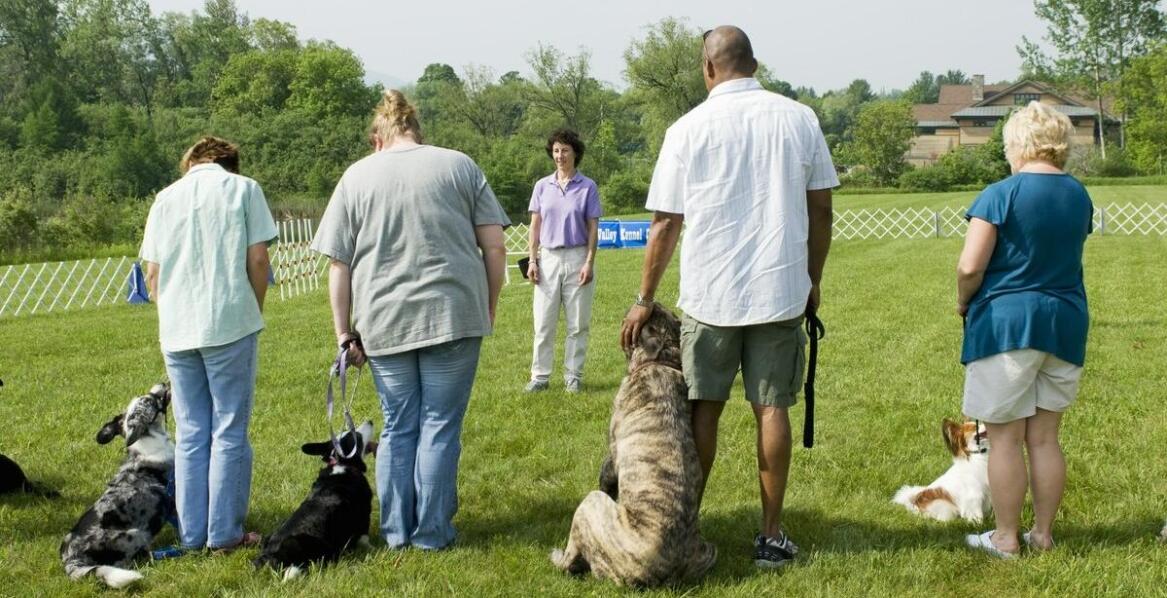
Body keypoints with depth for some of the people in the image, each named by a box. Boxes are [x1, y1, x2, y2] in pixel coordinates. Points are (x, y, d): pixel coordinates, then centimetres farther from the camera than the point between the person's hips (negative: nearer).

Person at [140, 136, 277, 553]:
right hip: (230, 324, -3)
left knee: (189, 435, 10)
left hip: (176, 331, 3)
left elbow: (152, 272, 9)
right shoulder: (243, 189, 3)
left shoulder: (166, 197, 12)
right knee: (230, 432, 3)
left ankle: (191, 535, 13)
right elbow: (257, 259, -3)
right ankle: (225, 534, 4)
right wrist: (254, 311, 9)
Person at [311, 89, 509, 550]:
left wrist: (344, 331, 9)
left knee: (398, 428, 13)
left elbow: (339, 265, 4)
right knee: (441, 427, 6)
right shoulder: (460, 166, 6)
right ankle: (432, 533, 9)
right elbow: (494, 246, 3)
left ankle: (396, 530, 18)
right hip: (453, 317, -1)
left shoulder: (356, 176, 6)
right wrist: (490, 306, 14)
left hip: (384, 323, 1)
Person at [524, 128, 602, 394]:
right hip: (548, 258, 2)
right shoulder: (542, 186, 8)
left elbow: (593, 228, 0)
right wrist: (532, 260, 2)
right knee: (543, 322, 2)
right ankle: (540, 376, 8)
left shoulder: (587, 187, 1)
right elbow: (535, 225, 9)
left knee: (577, 323, 3)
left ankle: (573, 376, 12)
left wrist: (589, 262, -7)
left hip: (577, 258, -2)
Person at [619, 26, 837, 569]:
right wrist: (813, 280, 16)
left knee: (703, 408, 10)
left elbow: (665, 224, -2)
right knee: (771, 408, 6)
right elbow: (820, 208, 5)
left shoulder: (689, 128, -3)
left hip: (710, 294, -1)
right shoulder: (798, 118, 2)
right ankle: (771, 535, 10)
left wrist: (645, 298, 6)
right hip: (780, 290, 1)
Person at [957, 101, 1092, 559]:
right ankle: (1043, 533, 19)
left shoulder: (1000, 195, -13)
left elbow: (970, 266, -17)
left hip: (1006, 322, -6)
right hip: (1065, 322, 6)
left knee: (1005, 438, 3)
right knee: (1045, 437, 13)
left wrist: (964, 302, 0)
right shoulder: (1079, 196, 7)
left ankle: (1005, 539, 10)